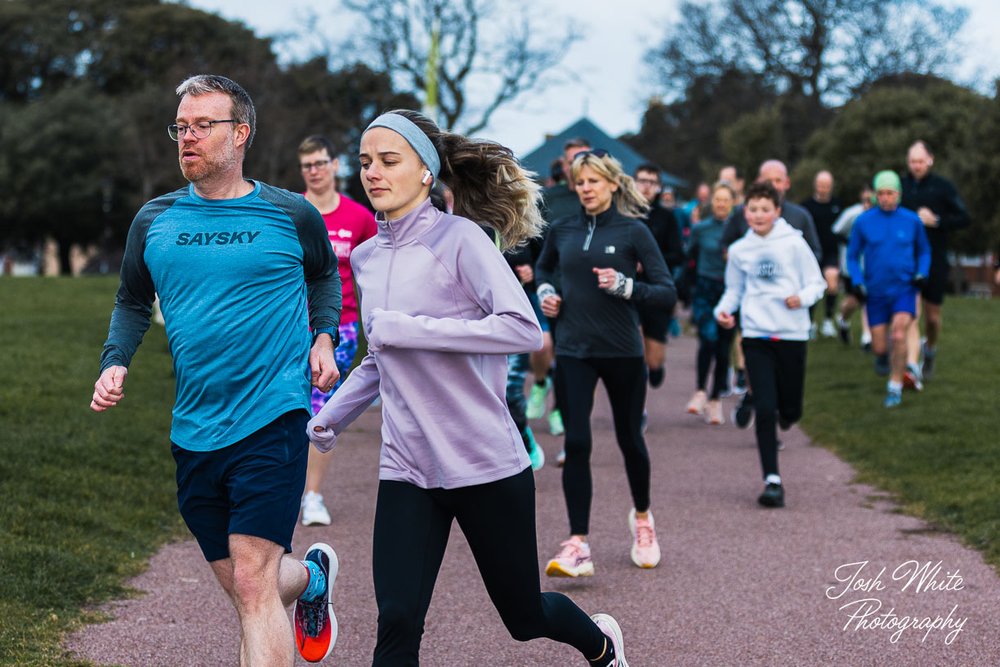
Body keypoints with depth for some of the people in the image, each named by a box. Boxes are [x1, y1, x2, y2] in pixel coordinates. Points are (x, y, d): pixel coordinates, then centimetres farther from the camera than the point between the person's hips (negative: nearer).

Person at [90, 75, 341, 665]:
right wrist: (115, 364, 0)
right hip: (194, 432, 4)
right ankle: (313, 575, 46)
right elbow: (133, 304, 18)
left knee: (252, 581, -14)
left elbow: (325, 274, 20)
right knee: (240, 585, 15)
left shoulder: (292, 215, 0)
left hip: (272, 420, -4)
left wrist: (324, 336, 4)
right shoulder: (154, 221, 5)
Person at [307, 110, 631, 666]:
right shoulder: (368, 257, 9)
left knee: (524, 616, 13)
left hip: (486, 466, -5)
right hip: (407, 469, 5)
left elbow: (524, 329, -26)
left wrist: (407, 328, -24)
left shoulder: (459, 239, -12)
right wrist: (332, 416, 17)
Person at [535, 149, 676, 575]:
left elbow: (667, 294, -8)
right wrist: (545, 293, 6)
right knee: (576, 444, -9)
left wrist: (625, 286, -22)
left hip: (622, 351, -2)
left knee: (629, 438, 13)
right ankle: (578, 546, -10)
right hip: (573, 351, 2)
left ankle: (642, 517, 39)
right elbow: (542, 268, 26)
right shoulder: (563, 230, 5)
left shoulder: (633, 232, -5)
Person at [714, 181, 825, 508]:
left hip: (792, 334, -1)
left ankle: (784, 414, 47)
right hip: (756, 335, 1)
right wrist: (723, 309, -3)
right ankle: (772, 480, -4)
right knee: (765, 409, -9)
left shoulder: (794, 244, -2)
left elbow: (816, 282, 2)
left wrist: (802, 298, -18)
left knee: (790, 410, 8)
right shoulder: (739, 250, 5)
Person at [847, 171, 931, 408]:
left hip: (904, 289, -1)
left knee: (899, 335, -21)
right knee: (879, 347, 3)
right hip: (875, 292, 1)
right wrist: (857, 282, -7)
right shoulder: (863, 222, -2)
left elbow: (924, 251, 14)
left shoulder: (912, 221, 0)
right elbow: (852, 256, 7)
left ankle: (895, 388, -8)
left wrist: (922, 274, -3)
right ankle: (883, 357, 42)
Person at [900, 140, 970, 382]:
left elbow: (963, 218, -1)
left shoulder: (943, 187, 0)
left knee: (932, 316, 10)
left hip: (935, 260, 0)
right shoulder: (900, 186, 6)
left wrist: (937, 221, -14)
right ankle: (912, 367, -22)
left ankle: (930, 351, 41)